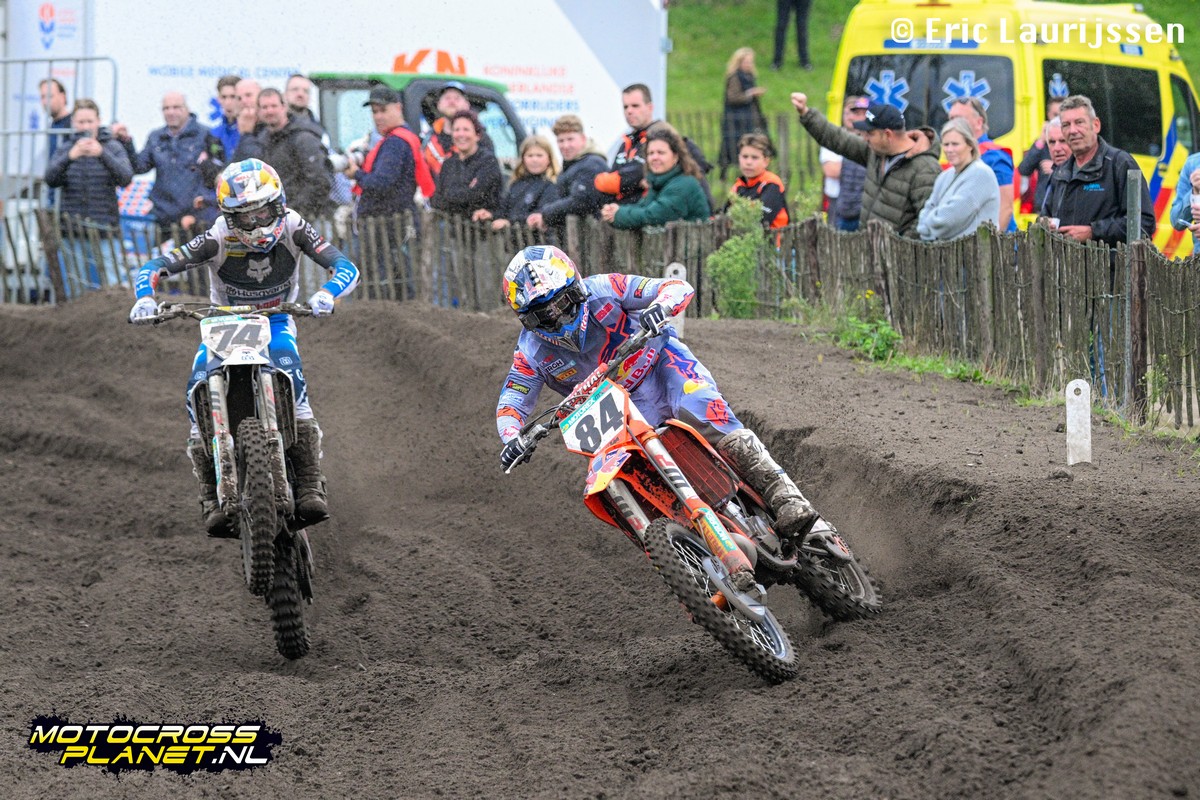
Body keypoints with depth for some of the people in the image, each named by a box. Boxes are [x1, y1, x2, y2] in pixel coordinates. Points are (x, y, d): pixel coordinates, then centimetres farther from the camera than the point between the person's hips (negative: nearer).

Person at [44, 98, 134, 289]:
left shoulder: (113, 147, 4)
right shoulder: (65, 149, 7)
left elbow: (125, 178, -14)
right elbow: (51, 179, -10)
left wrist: (102, 154, -30)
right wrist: (70, 157, -28)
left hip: (105, 231, -2)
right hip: (72, 232, 2)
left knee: (115, 285, -8)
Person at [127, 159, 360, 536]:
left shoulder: (292, 227, -17)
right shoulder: (219, 238, -21)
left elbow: (346, 267, -22)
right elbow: (153, 267, -23)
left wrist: (326, 293, -45)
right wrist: (145, 297, -46)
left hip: (275, 322, 0)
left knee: (290, 377, -31)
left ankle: (310, 487, -31)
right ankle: (213, 500, -20)